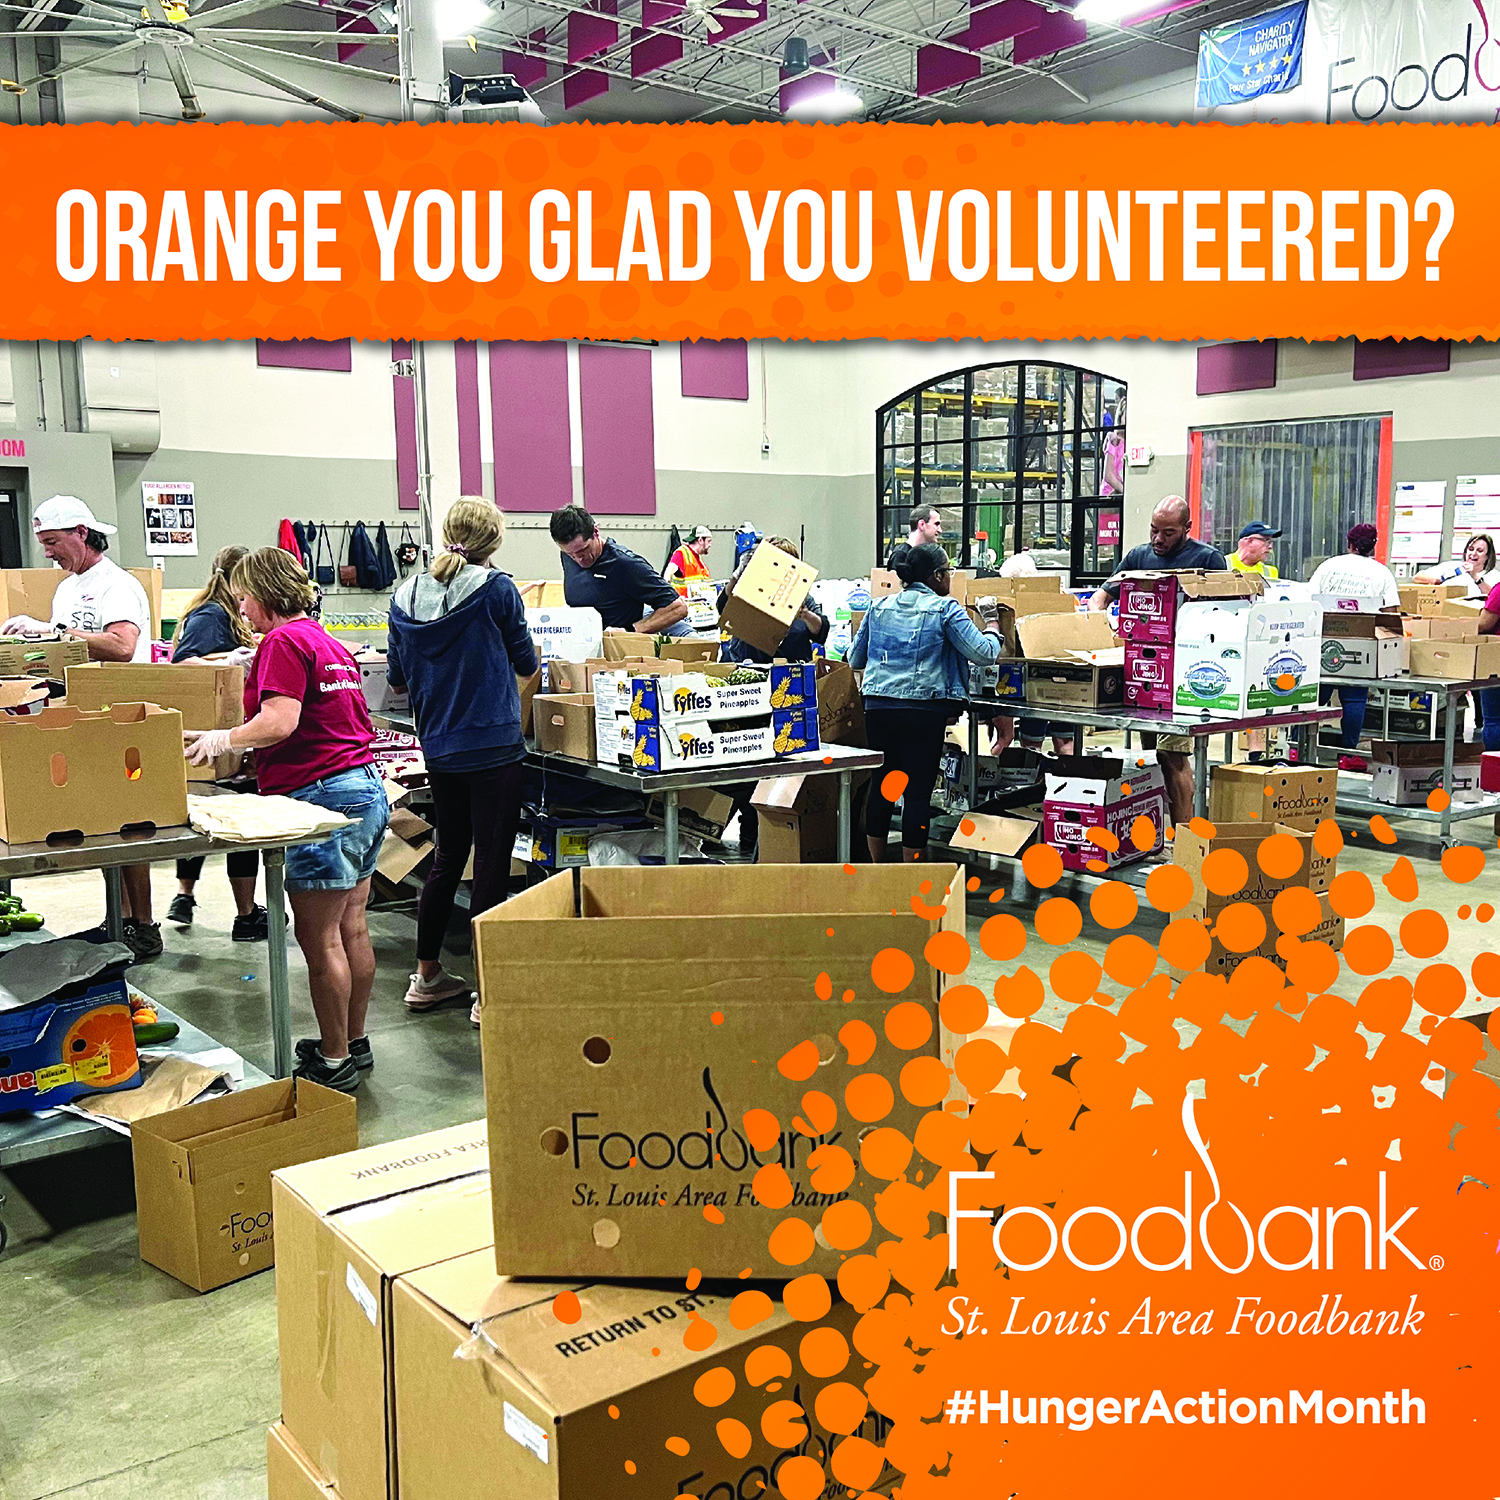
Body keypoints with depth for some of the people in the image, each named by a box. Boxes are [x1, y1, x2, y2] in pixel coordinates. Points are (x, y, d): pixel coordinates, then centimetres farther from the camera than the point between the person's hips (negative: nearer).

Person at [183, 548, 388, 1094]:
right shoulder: (329, 642, 19)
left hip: (320, 794, -10)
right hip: (366, 788, 10)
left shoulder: (283, 642, -9)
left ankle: (334, 1063, 5)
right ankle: (354, 1044, 24)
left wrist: (221, 739, -9)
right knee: (351, 930, 15)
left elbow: (280, 721, -21)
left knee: (319, 939, -2)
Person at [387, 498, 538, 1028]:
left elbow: (397, 676, 11)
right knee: (492, 863, 0)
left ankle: (426, 976, 28)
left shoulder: (406, 597, 2)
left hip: (439, 749, 6)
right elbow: (525, 662, -1)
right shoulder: (497, 590, -12)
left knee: (448, 857, 19)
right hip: (494, 747, -5)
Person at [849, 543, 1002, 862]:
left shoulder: (880, 607, 12)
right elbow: (984, 654, -7)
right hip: (924, 709, -5)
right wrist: (992, 631, 13)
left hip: (878, 706, 5)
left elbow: (855, 659, 20)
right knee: (918, 790, 0)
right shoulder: (946, 609, -2)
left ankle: (878, 866, 20)